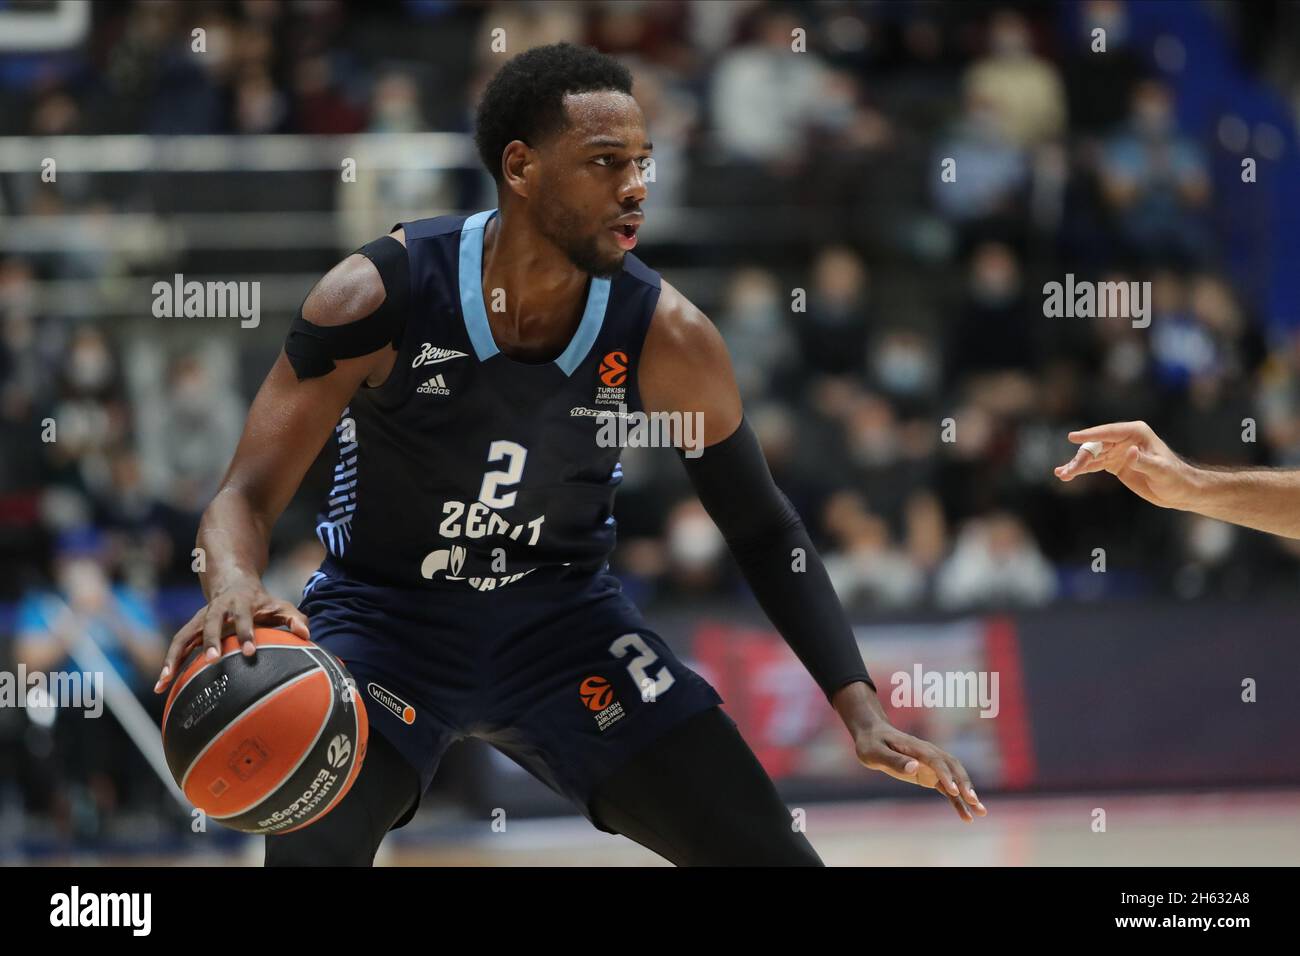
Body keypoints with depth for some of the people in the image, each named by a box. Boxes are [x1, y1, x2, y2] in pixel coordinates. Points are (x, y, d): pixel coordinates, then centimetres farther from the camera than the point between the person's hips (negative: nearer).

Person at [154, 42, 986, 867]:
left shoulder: (662, 335, -15)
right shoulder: (379, 300, -23)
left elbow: (762, 529, -2)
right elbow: (246, 498, -21)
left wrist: (860, 708, -11)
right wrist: (236, 588, -46)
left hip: (564, 614, 3)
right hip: (386, 614, -3)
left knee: (773, 856, -5)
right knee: (309, 852, -28)